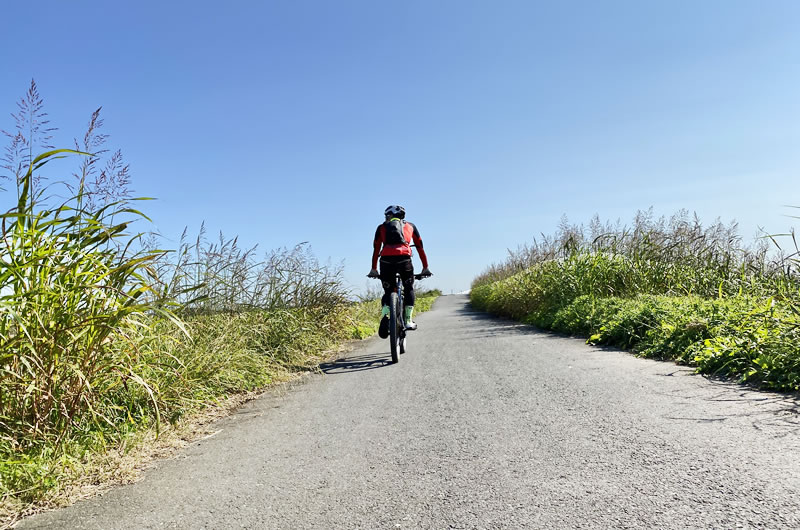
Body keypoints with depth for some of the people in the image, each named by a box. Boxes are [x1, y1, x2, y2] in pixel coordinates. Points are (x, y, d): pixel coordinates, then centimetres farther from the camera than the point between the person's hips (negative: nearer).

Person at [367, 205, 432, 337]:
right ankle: (408, 320, 11)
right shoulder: (410, 226, 28)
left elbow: (376, 249, 23)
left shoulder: (382, 227, 25)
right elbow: (420, 247, 27)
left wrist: (373, 269, 30)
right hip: (404, 259, 0)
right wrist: (425, 268, 32)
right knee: (409, 289, 22)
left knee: (388, 292, 15)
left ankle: (385, 316, -12)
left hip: (386, 260, 0)